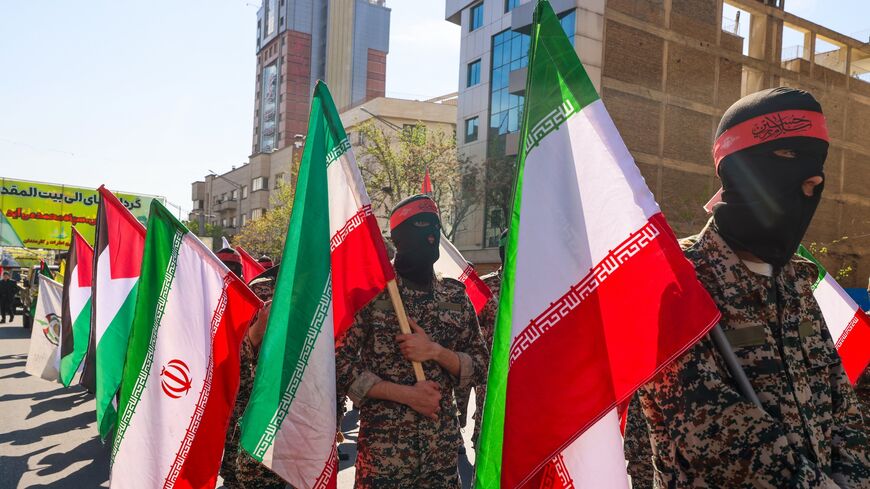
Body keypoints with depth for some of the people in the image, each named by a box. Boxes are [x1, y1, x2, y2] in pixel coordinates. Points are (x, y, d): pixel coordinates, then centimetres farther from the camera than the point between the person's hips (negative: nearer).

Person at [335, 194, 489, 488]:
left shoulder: (456, 297, 3)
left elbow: (481, 367, 5)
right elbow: (339, 364, -9)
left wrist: (436, 352, -14)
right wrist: (405, 393, -15)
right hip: (382, 451, -3)